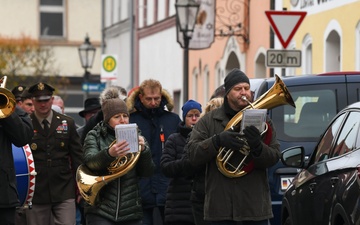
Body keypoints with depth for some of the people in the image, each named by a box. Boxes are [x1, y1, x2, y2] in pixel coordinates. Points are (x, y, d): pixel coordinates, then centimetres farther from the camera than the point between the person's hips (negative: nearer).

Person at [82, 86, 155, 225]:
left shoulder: (135, 137, 10)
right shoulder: (95, 136, 4)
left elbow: (147, 172, 2)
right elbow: (90, 161, -16)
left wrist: (143, 150, -17)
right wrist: (109, 154, -36)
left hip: (131, 213, 3)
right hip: (101, 210, -3)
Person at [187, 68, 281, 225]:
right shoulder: (209, 121, 7)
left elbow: (274, 158, 0)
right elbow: (193, 155, -3)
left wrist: (257, 146, -22)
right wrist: (218, 140, -19)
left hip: (255, 204, 1)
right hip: (220, 205, 0)